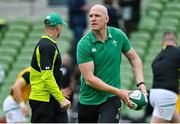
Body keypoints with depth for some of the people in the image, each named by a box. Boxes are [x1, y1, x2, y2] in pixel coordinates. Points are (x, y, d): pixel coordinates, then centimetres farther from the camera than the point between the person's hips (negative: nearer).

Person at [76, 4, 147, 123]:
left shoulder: (118, 35, -4)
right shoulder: (84, 44, -13)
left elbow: (134, 58, 12)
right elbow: (89, 79, -17)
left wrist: (141, 83, -3)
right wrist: (118, 92, -20)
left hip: (111, 99, 0)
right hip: (88, 99, 0)